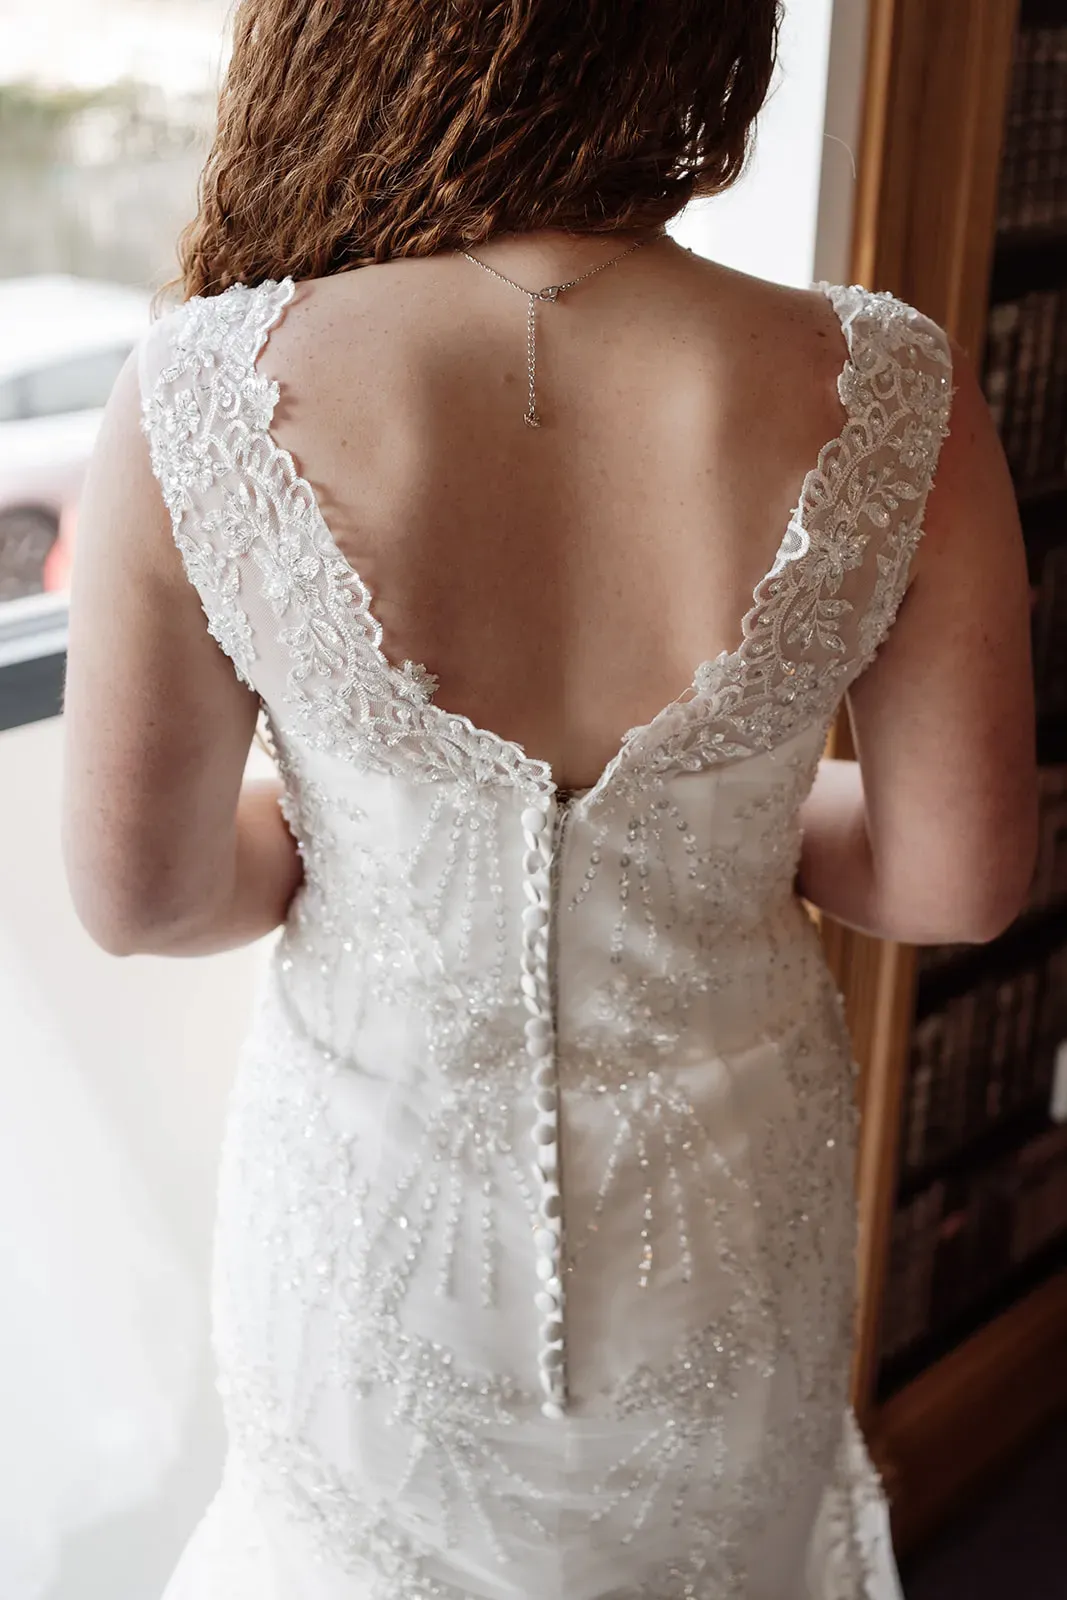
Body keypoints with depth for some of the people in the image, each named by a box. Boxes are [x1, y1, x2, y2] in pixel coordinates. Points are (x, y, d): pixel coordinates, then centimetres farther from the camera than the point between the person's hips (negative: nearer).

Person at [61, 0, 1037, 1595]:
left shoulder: (201, 405, -24)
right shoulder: (888, 400, -23)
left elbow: (139, 895, -13)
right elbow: (958, 884, -12)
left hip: (376, 1212, 0)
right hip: (719, 1224, 1)